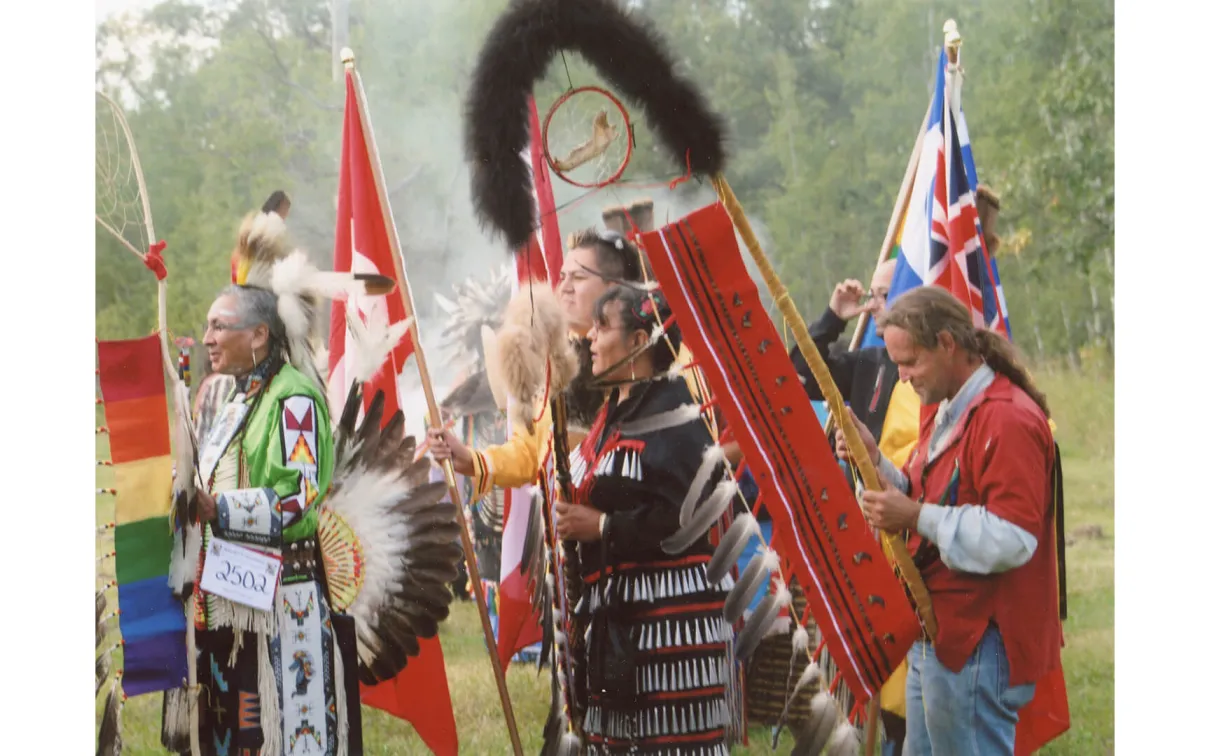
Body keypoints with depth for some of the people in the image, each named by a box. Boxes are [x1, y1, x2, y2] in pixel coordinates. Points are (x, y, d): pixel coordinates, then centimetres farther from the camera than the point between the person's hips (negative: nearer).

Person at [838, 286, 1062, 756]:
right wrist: (876, 461, 3)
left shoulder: (1008, 419, -18)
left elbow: (1013, 540, -25)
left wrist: (918, 517, -24)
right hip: (936, 634, 10)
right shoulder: (942, 410, 15)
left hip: (978, 647, -10)